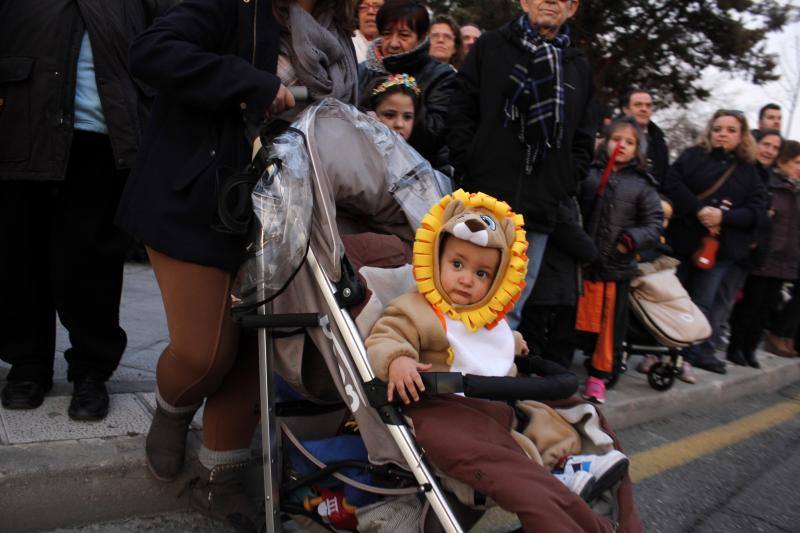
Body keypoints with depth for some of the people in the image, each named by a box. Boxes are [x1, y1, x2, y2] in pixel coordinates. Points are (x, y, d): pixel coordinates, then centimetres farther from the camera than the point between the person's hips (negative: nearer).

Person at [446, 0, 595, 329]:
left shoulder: (579, 67, 19)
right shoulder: (491, 47, 9)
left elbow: (584, 140, 19)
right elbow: (460, 111, 3)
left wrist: (564, 186, 5)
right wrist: (469, 171, -7)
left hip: (538, 214, 3)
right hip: (485, 200, -3)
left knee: (511, 307, 7)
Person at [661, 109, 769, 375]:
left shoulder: (748, 170, 9)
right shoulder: (693, 156, 4)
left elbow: (756, 208, 1)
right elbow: (672, 184, -10)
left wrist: (723, 216, -16)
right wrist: (699, 210, -19)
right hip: (682, 240, -1)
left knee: (702, 302, 3)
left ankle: (699, 351, 10)